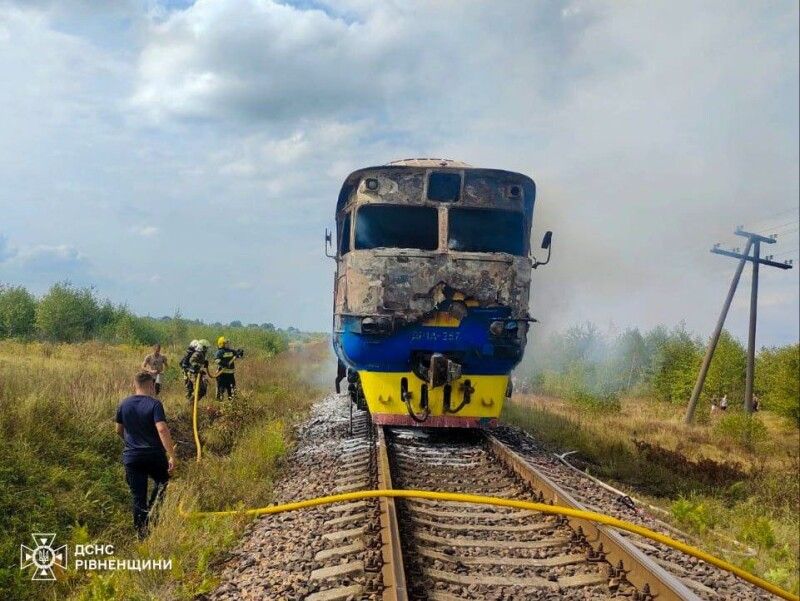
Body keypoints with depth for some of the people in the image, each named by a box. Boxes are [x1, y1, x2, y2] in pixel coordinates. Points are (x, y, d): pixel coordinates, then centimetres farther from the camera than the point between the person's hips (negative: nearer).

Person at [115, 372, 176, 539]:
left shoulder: (124, 405, 3)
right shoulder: (154, 404, -12)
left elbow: (119, 430, 15)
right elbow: (162, 429, -23)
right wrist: (172, 455, -22)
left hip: (132, 457, 3)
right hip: (154, 455, -3)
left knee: (138, 497, 10)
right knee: (162, 481, 26)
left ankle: (141, 534, 14)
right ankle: (151, 512, 8)